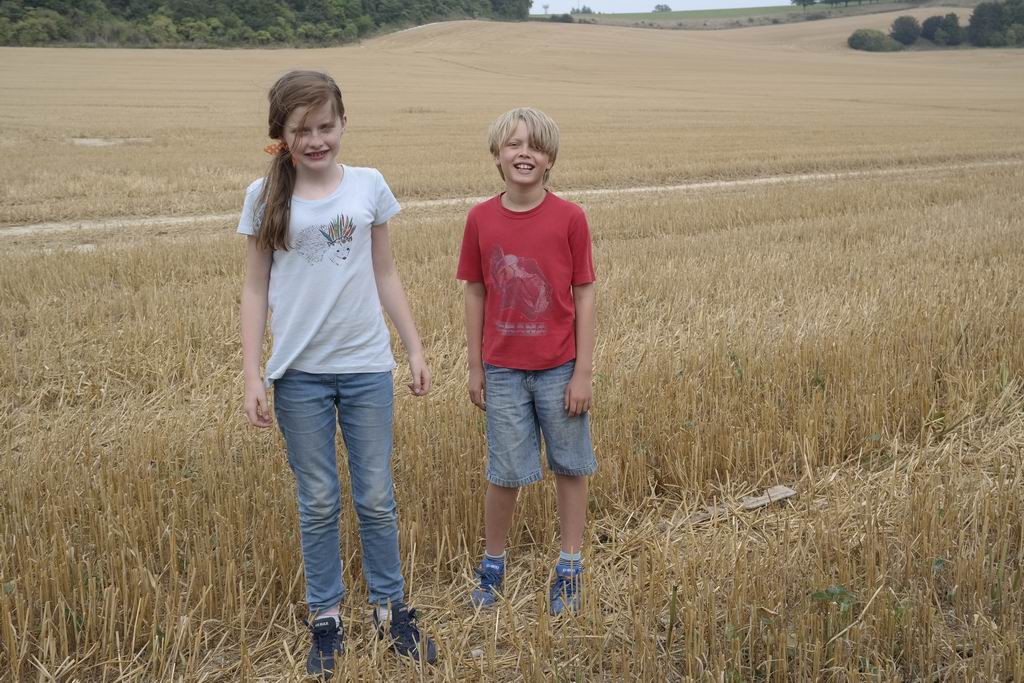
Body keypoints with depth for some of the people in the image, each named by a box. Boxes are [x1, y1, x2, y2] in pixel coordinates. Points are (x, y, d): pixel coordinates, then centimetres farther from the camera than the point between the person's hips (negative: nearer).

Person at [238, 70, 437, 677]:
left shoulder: (369, 185, 1)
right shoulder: (266, 197, -2)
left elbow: (386, 275, 8)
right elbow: (256, 288, 1)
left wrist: (416, 349, 7)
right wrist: (252, 376, -4)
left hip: (366, 365, 1)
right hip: (299, 373, -1)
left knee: (376, 497, 8)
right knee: (319, 503, 9)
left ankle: (392, 608, 24)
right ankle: (327, 619, 23)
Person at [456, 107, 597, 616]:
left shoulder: (569, 218, -8)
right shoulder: (481, 220, -3)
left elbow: (584, 296, -5)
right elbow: (475, 295, 4)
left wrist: (584, 371, -7)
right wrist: (475, 368, 4)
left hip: (559, 368, -1)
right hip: (503, 369, 1)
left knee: (570, 467, 10)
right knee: (505, 473, 7)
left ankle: (569, 571, 25)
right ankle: (491, 568, 27)